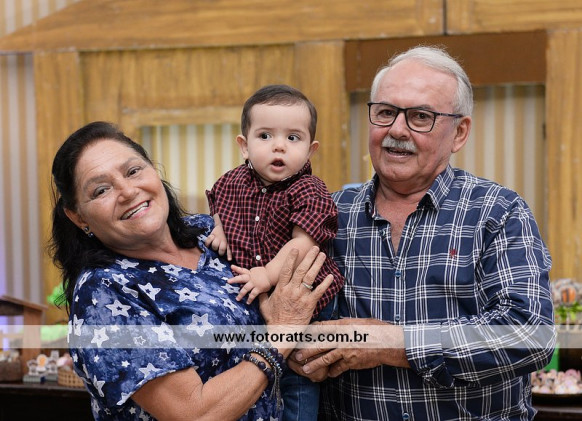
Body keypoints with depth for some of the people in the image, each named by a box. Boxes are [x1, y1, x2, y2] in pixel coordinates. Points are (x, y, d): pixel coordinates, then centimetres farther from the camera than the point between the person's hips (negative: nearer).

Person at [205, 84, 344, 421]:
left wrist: (269, 274, -33)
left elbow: (303, 244, -23)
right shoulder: (232, 182, 2)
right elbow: (218, 205, 24)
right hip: (244, 305, 5)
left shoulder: (309, 192, -14)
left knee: (299, 383, 4)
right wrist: (219, 229, 5)